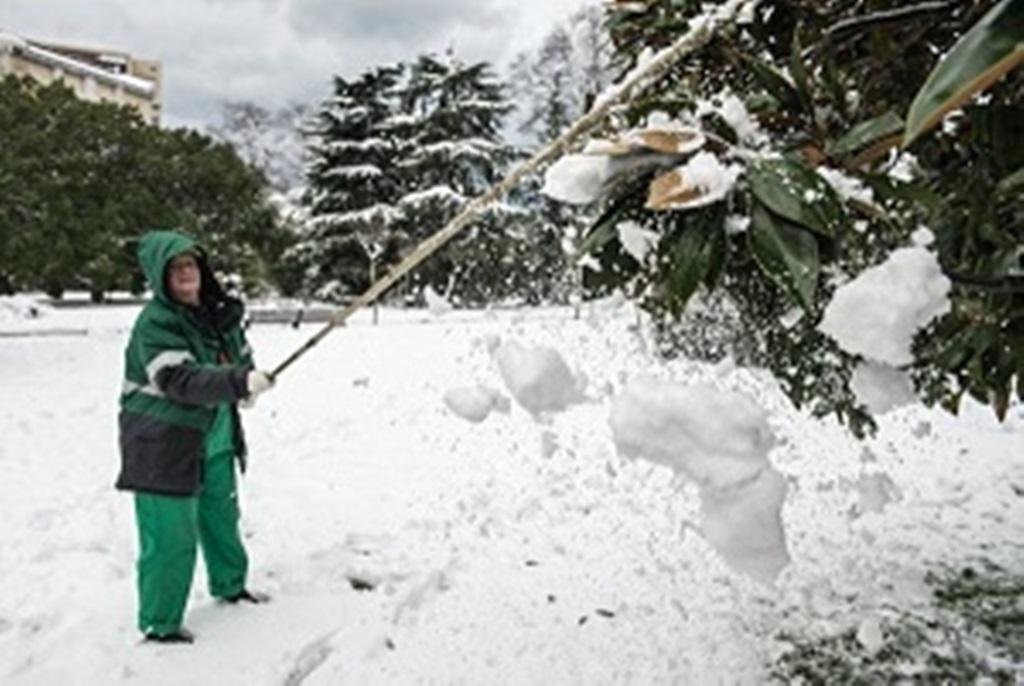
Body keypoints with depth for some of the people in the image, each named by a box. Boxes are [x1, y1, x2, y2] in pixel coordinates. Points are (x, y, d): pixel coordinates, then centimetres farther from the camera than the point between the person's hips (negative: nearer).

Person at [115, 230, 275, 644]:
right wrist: (239, 381, -44)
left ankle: (229, 586, 45)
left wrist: (247, 386, -4)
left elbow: (240, 355, 18)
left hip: (214, 439, 8)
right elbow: (183, 381, -32)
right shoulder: (155, 323, -21)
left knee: (221, 517, 23)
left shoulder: (220, 312, 3)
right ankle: (159, 623, 14)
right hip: (163, 445, -8)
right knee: (171, 536, -4)